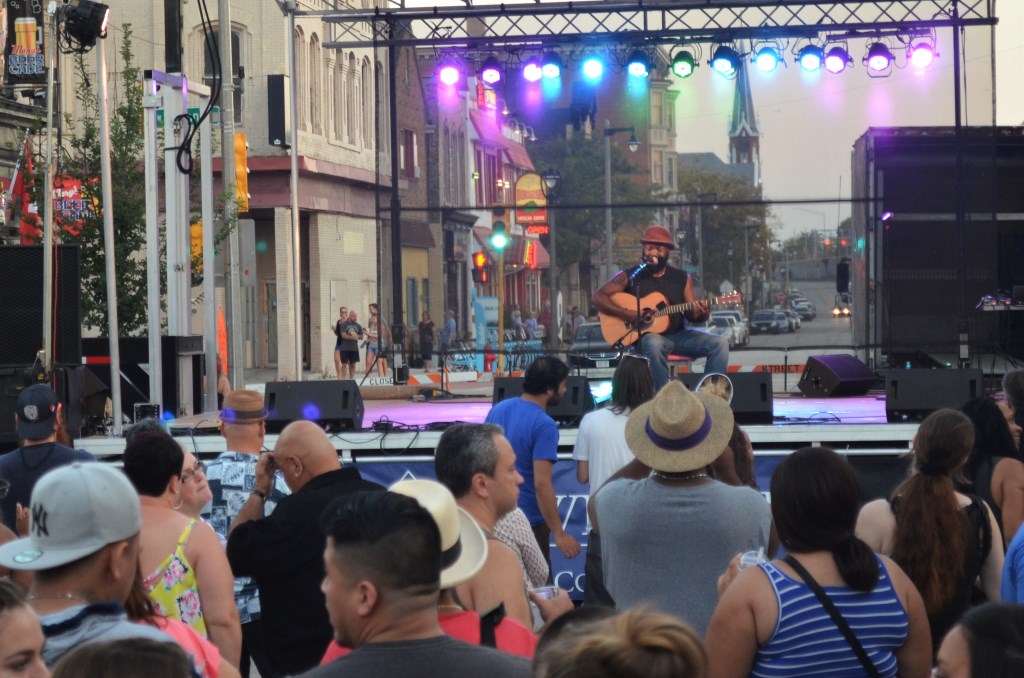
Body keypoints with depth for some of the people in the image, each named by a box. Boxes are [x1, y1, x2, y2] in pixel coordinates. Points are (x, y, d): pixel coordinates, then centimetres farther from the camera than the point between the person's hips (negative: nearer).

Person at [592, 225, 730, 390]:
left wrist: (702, 314, -16)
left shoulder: (682, 278, 9)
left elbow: (692, 314, 9)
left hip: (679, 334, 4)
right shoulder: (630, 277, 0)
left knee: (720, 343, -16)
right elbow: (598, 297, -6)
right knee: (654, 343, -40)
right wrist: (626, 314, -19)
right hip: (646, 335, -4)